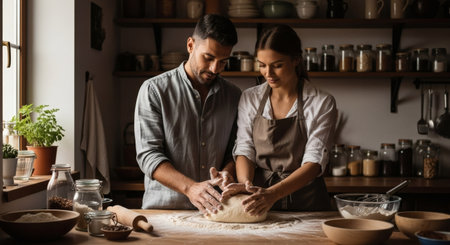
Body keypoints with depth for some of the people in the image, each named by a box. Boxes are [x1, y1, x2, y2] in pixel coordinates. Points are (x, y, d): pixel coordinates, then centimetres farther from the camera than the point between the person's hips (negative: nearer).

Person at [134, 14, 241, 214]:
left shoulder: (234, 96, 11)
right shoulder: (154, 90, -1)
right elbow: (148, 154, -8)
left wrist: (227, 172, -7)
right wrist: (189, 187, -21)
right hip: (163, 207, -3)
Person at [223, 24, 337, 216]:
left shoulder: (322, 104, -3)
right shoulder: (250, 98, 8)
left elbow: (314, 162, -10)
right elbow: (244, 149, 6)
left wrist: (273, 193, -23)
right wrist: (245, 183, -16)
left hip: (305, 202, -2)